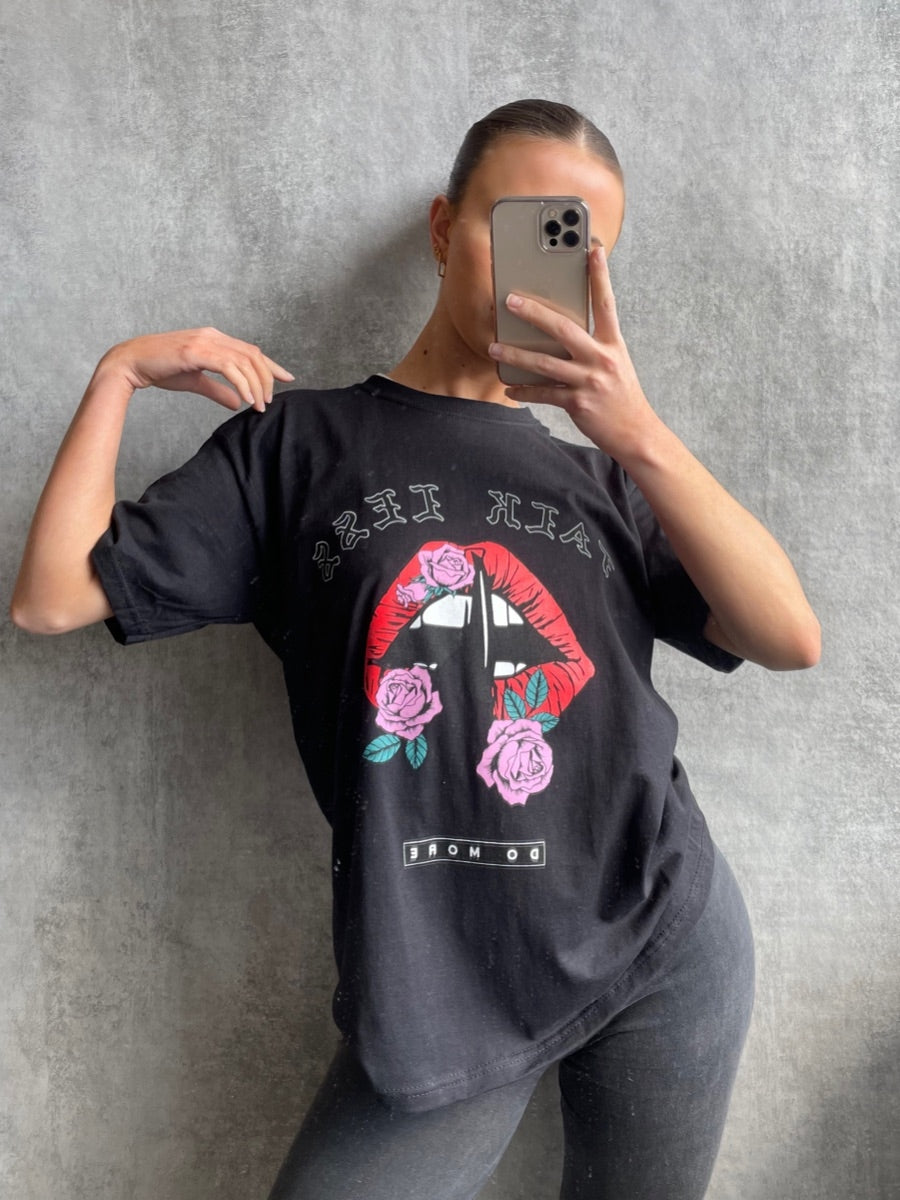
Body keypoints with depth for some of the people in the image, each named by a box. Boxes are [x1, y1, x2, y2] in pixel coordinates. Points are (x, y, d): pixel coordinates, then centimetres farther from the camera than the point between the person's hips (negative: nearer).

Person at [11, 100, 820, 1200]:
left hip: (663, 944, 3)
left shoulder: (603, 469, 9)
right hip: (436, 977, -2)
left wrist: (638, 433, -15)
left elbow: (790, 640, -5)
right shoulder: (298, 441, 4)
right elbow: (53, 597, -1)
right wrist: (120, 373, -3)